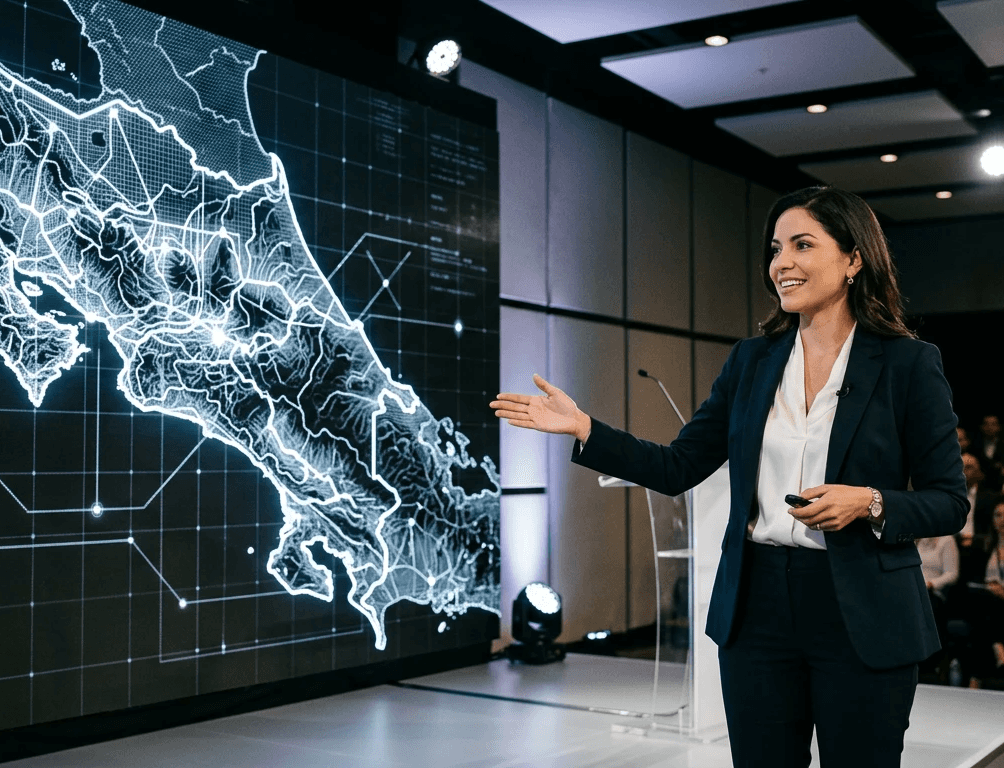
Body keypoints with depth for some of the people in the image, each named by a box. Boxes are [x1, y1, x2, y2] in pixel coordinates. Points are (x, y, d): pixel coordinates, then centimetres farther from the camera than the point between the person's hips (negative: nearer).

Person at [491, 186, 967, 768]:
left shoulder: (910, 364, -4)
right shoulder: (752, 360, 8)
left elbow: (949, 502, -2)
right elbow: (678, 468, 8)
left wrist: (868, 502, -20)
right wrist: (584, 429, -1)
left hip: (861, 617, -3)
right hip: (757, 609, 4)